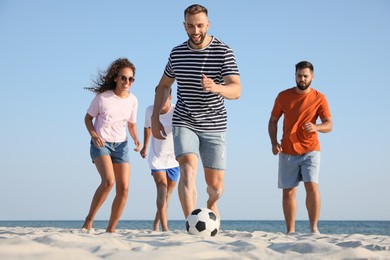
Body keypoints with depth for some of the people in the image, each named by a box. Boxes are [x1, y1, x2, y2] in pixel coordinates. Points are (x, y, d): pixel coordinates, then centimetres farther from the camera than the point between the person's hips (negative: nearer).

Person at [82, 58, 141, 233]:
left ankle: (110, 230, 7)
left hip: (121, 145, 5)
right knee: (108, 181, -26)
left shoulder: (132, 100, 1)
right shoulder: (102, 97, -12)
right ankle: (89, 220, -10)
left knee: (124, 188, -5)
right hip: (101, 143, -5)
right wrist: (94, 135, -17)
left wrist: (136, 140, -5)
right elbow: (88, 117, -1)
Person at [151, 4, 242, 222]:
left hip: (214, 126, -1)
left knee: (216, 184, 4)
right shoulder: (177, 53, 4)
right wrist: (155, 118, 11)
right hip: (184, 123, 1)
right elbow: (164, 85, 20)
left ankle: (211, 204, 41)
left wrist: (215, 87, -39)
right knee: (188, 168, -24)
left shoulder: (224, 52, -7)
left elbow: (236, 90, -18)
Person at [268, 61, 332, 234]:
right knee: (288, 192, 3)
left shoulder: (319, 98, 1)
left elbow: (329, 125, -4)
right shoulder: (283, 96, 5)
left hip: (310, 150, -2)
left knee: (312, 186, -19)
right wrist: (274, 143, -4)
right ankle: (290, 231, 10)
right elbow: (273, 121, 11)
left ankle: (314, 228, -14)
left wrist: (316, 127, -27)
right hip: (287, 152, 2)